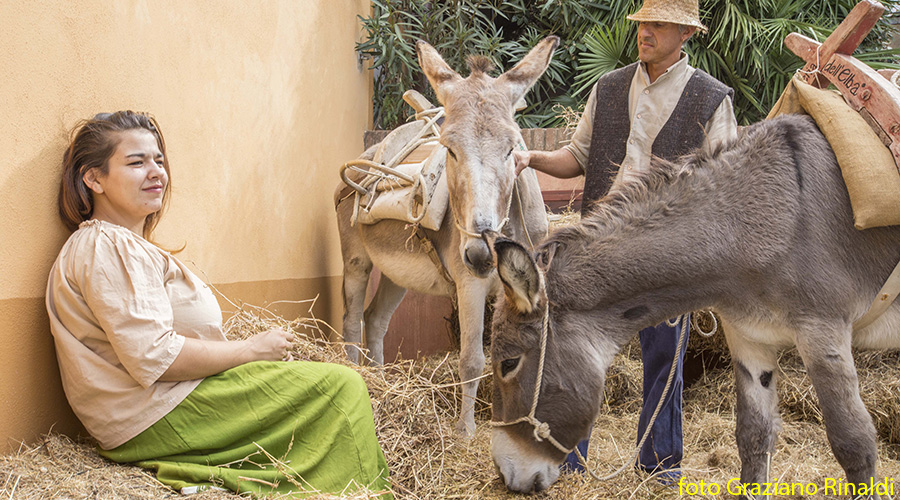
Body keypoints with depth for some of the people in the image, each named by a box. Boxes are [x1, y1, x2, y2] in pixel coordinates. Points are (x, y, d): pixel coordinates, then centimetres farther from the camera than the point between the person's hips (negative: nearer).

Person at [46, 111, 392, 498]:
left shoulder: (129, 246, 21)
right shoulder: (106, 248, -15)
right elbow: (154, 357, -24)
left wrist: (254, 351, 5)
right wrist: (252, 350, -12)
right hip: (156, 421, -11)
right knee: (342, 387, -10)